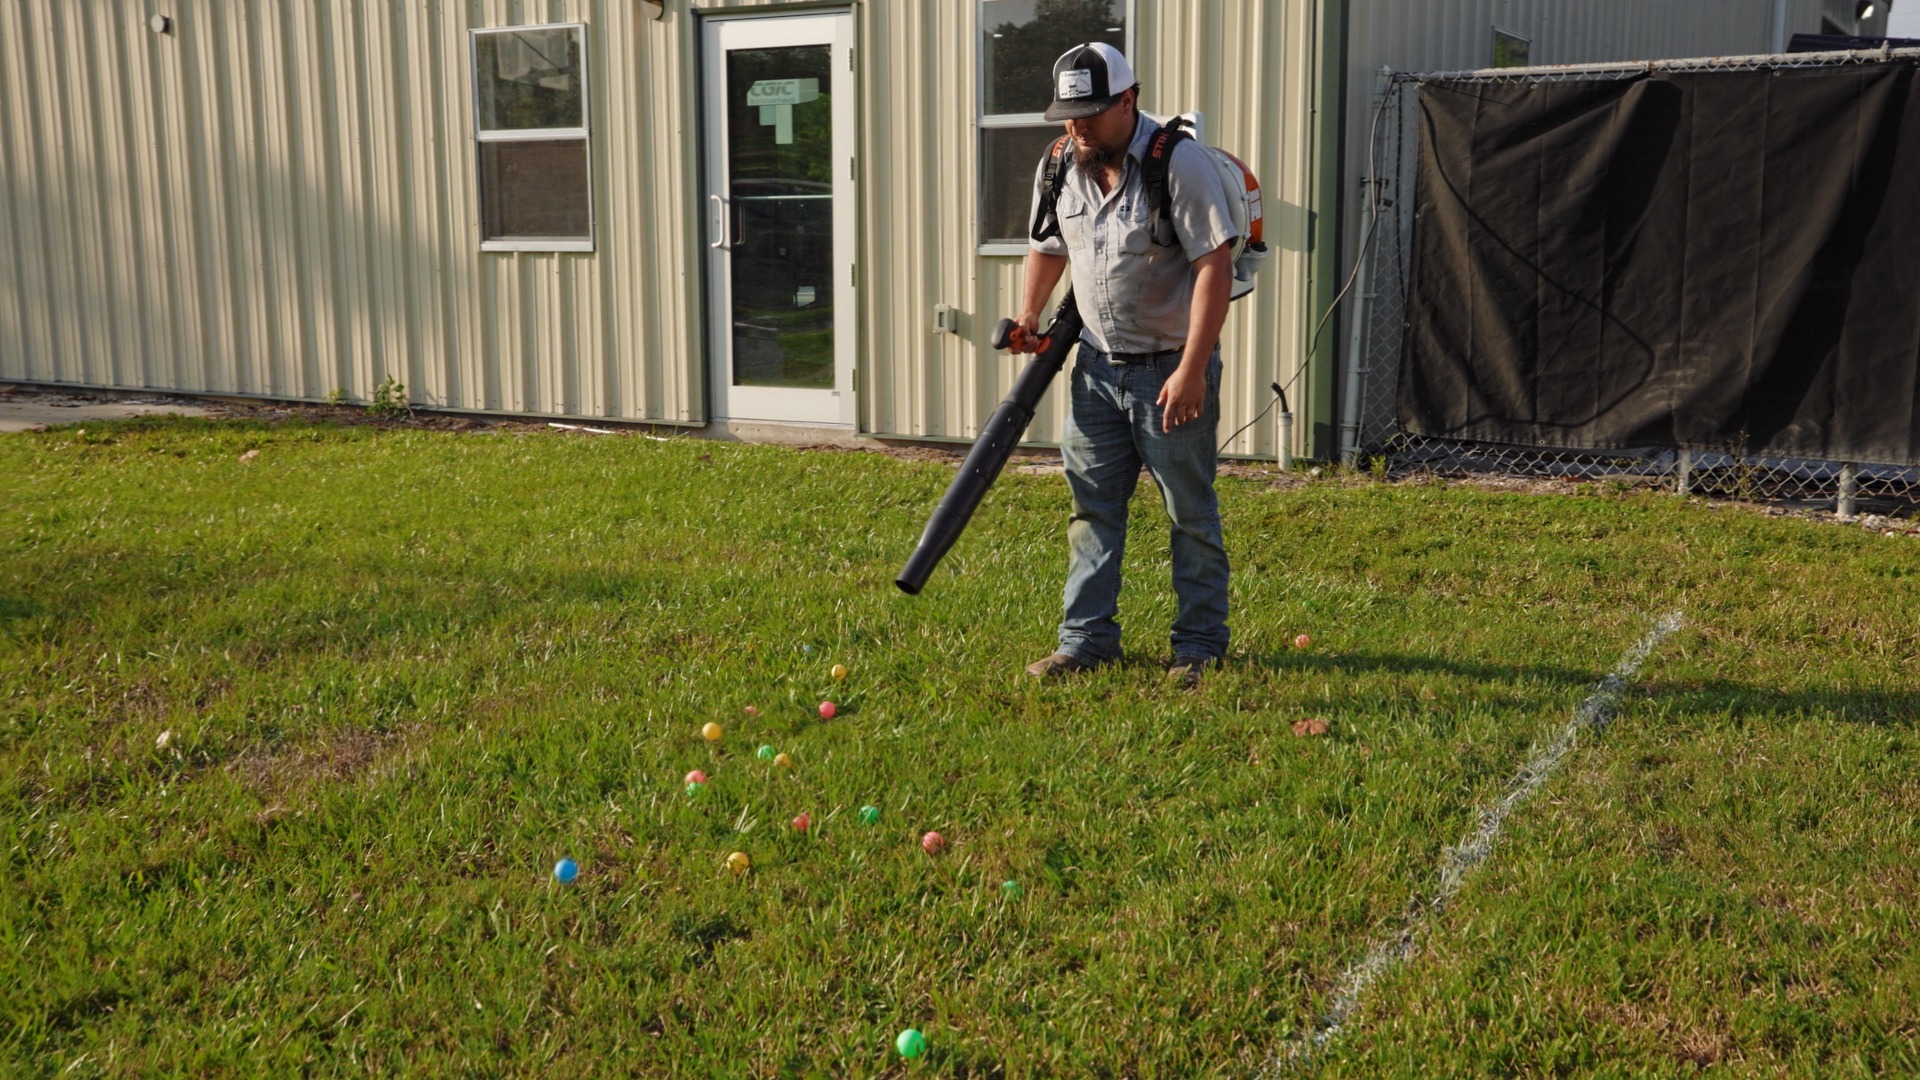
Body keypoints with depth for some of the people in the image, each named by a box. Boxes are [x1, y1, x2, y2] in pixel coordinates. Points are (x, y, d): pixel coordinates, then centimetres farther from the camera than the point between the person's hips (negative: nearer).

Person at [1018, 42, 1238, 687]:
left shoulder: (1179, 162, -15)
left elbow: (1214, 266, -19)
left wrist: (1191, 369, -23)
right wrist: (1027, 322, 15)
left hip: (1172, 367, -6)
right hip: (1098, 366, 6)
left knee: (1190, 512, 3)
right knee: (1092, 507, 7)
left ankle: (1200, 646, 13)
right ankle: (1087, 640, 15)